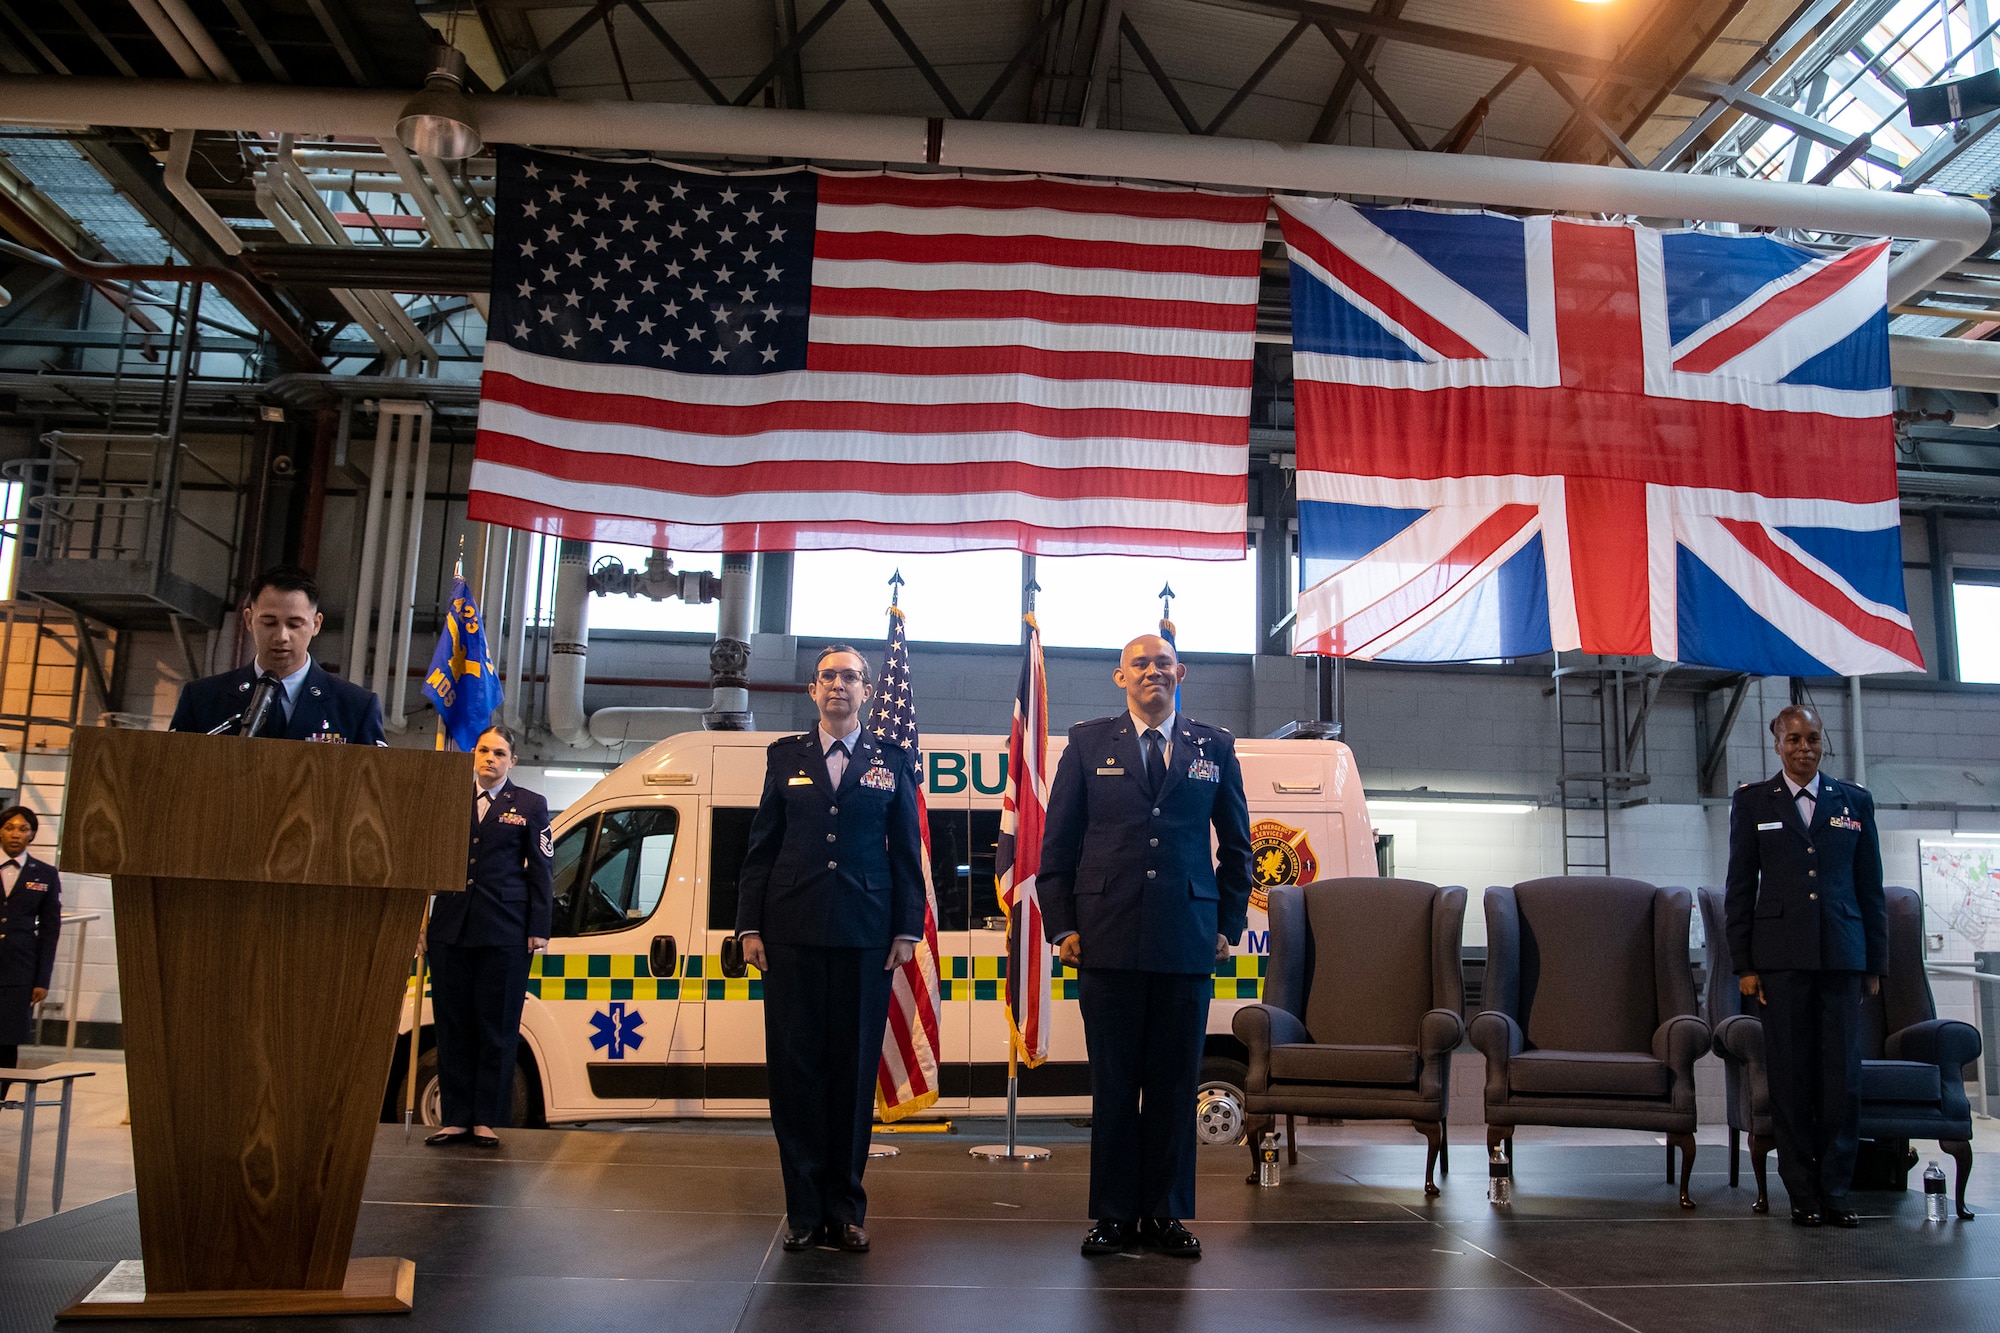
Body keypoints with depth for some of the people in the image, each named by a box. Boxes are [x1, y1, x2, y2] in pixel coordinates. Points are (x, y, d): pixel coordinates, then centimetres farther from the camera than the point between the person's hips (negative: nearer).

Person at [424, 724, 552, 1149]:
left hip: (505, 932, -3)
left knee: (497, 1029, 1)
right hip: (450, 927, 3)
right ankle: (455, 1118, 14)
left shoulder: (530, 806, 6)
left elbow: (541, 871, 4)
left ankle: (487, 1120, 8)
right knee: (452, 1026, 6)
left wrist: (538, 929, -2)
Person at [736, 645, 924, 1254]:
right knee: (795, 1066, 2)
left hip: (866, 935, 0)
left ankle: (845, 1205, 15)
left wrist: (907, 930, 0)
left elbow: (907, 853, 7)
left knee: (855, 1067, 3)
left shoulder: (892, 760, 9)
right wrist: (750, 927, 2)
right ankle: (804, 1209, 12)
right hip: (793, 931, 1)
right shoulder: (785, 756, 11)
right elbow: (760, 847, 9)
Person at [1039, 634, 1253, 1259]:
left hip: (1188, 943, 1)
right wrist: (1062, 926, 0)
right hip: (1108, 942, -1)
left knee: (1176, 1083, 7)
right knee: (1113, 1083, 5)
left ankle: (1166, 1213, 20)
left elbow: (1236, 845, 15)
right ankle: (1115, 1213, 17)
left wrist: (1230, 925, 9)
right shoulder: (1089, 743, 7)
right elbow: (1057, 844, 6)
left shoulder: (1214, 748, 10)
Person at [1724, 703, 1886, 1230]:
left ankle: (1836, 1189, 10)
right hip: (1782, 958, -1)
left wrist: (1875, 963, 8)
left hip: (1842, 956, 1)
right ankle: (1803, 1191, 10)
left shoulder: (1855, 802, 12)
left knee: (1843, 1074, -1)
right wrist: (1744, 964, 0)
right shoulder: (1752, 802, 7)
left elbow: (1871, 888, 12)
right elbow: (1740, 888, 5)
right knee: (1791, 1075, 1)